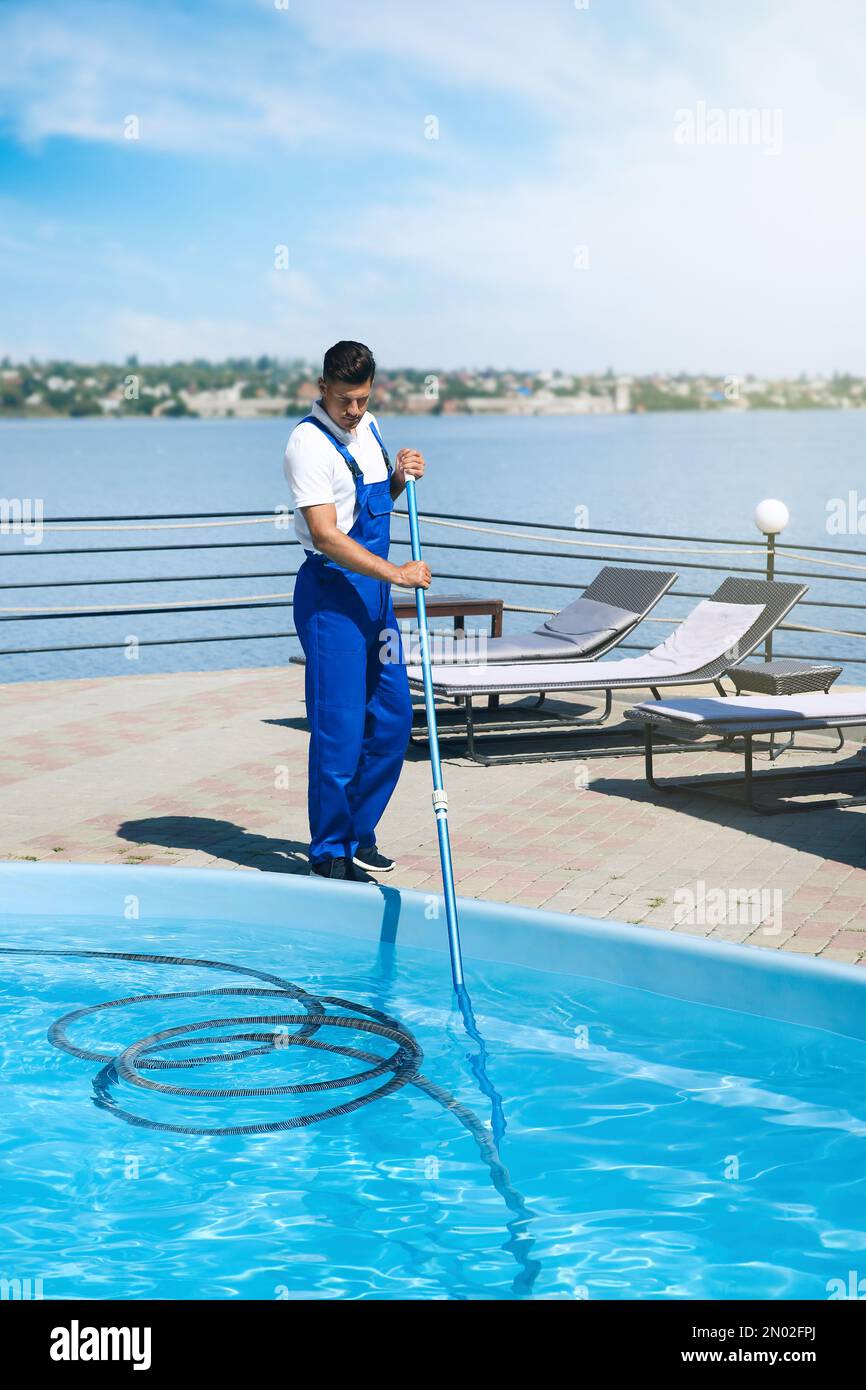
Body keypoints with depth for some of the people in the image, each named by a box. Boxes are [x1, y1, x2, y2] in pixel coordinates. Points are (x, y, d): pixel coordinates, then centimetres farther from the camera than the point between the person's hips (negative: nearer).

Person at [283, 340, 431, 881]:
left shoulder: (368, 427, 12)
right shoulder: (309, 442, -15)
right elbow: (326, 535, -23)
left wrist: (401, 477, 5)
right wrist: (397, 573, -25)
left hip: (374, 591, 9)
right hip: (331, 591, -8)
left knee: (393, 718, 11)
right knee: (340, 725, -6)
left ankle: (357, 833, 24)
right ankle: (330, 851, 6)